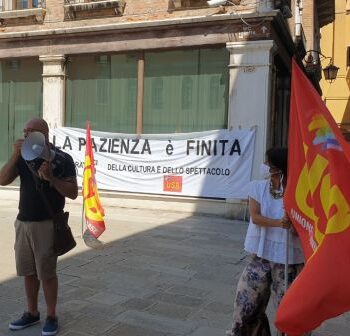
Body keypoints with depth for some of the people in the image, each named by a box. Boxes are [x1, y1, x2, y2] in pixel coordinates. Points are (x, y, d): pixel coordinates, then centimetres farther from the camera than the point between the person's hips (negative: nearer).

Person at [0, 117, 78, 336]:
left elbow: (73, 193, -9)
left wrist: (51, 178, -22)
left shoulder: (62, 159, -7)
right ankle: (32, 313, 29)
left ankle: (52, 317, 18)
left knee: (46, 273, 3)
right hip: (23, 222, 5)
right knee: (28, 271, 14)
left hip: (47, 224, -5)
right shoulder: (24, 156, 7)